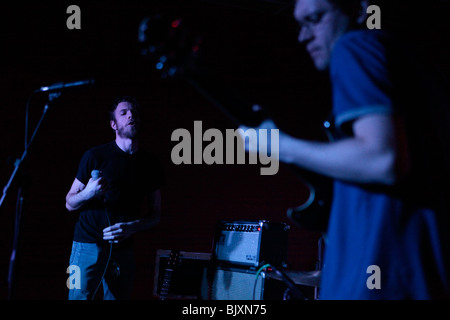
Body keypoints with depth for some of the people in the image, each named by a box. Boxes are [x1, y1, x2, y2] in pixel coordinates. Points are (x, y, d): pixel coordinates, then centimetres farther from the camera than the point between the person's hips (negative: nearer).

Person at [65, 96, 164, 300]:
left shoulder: (151, 164, 7)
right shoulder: (96, 156, -3)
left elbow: (155, 216, 10)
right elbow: (70, 204, 1)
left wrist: (131, 228, -10)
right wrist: (88, 193, -20)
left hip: (123, 250, 3)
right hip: (89, 244, -3)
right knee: (79, 296, -8)